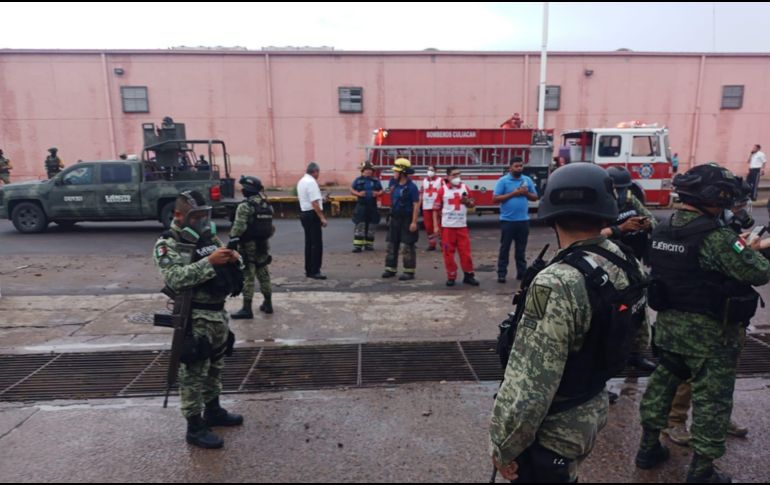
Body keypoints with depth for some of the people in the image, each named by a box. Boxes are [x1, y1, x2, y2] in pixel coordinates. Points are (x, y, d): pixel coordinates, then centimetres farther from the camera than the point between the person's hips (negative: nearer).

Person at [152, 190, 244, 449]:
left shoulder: (210, 237, 10)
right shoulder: (167, 245, -10)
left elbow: (230, 268, 15)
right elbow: (175, 279, -25)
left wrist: (234, 259, -9)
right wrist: (210, 262, -31)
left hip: (219, 313, 7)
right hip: (194, 318, -7)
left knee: (215, 367, 20)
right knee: (193, 373, 2)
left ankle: (213, 411, 37)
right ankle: (195, 427, 13)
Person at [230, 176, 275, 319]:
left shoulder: (245, 206, -15)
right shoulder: (267, 205, 8)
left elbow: (238, 228, -20)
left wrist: (232, 240, -6)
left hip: (248, 246, -7)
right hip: (263, 246, 7)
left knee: (247, 277, -2)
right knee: (263, 275, 16)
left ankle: (247, 308, 1)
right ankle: (268, 304, 24)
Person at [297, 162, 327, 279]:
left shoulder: (302, 181, 14)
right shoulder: (311, 182, -16)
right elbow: (314, 203, -23)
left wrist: (321, 199, 25)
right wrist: (322, 218, -22)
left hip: (304, 213, 10)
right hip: (312, 215, -10)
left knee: (309, 243, 15)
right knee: (317, 244, -6)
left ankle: (309, 270, 20)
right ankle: (315, 271, -4)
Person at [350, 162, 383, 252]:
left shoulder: (376, 181, 11)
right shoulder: (358, 180, 4)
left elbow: (381, 191, 15)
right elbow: (352, 190, 4)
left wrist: (378, 193, -8)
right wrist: (358, 193, -14)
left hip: (373, 207, 3)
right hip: (361, 206, -3)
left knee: (371, 227, 6)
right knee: (360, 225, -8)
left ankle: (369, 244, 17)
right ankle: (358, 245, -6)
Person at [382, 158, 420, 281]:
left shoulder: (411, 187, -15)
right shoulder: (394, 183, 7)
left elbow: (416, 205, -17)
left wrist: (414, 222, -21)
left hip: (407, 220, -7)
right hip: (395, 218, 8)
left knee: (407, 247, -3)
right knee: (391, 245, 11)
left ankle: (409, 272, 5)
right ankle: (390, 269, 21)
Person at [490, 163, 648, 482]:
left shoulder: (558, 285, -32)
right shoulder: (626, 263, -7)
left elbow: (530, 385, -30)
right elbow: (638, 339, 10)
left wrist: (504, 446, -16)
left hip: (553, 429, -7)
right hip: (593, 411, 7)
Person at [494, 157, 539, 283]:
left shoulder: (528, 180, 9)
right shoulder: (503, 181, -3)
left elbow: (535, 197, 13)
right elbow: (495, 199, -9)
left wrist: (526, 193, -8)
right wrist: (513, 193, -15)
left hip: (523, 220, 4)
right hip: (507, 220, -3)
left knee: (521, 249, 10)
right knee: (505, 248, 2)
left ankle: (521, 273, 18)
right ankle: (501, 274, 6)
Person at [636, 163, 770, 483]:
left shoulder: (663, 229, 1)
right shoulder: (716, 237, -21)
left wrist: (738, 245, 15)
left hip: (668, 322, 7)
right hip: (708, 330, -7)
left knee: (663, 380, 19)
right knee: (711, 397, 7)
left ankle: (649, 447, 31)